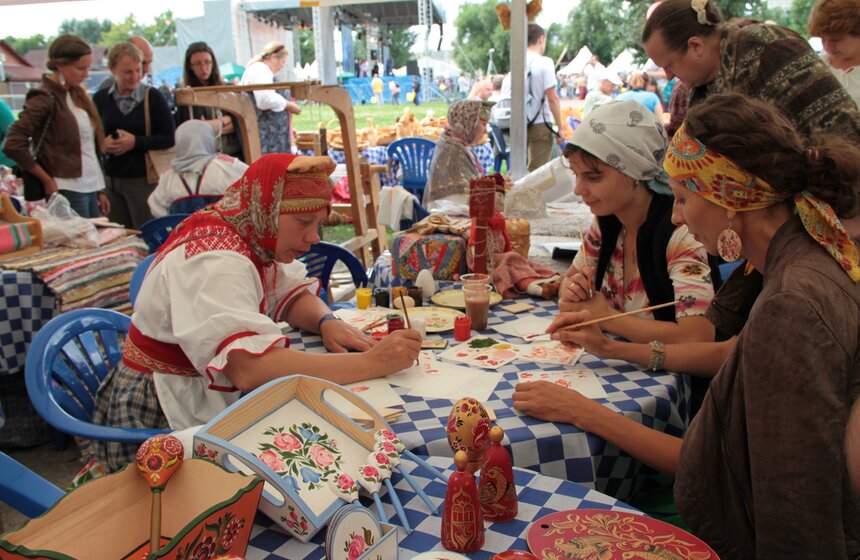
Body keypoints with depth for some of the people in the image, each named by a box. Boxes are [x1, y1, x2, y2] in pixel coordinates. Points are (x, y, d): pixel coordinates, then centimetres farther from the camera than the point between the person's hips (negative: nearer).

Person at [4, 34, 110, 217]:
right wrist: (47, 180, -11)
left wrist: (100, 190, 14)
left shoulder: (77, 94, 13)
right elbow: (13, 145, -17)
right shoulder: (44, 98, -10)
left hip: (91, 190, 7)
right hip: (68, 193, -7)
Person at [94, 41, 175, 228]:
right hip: (110, 179, 4)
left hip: (143, 180, -4)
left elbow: (169, 137, -6)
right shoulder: (100, 98, 7)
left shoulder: (152, 96, -3)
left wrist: (136, 142, -15)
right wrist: (102, 144, -8)